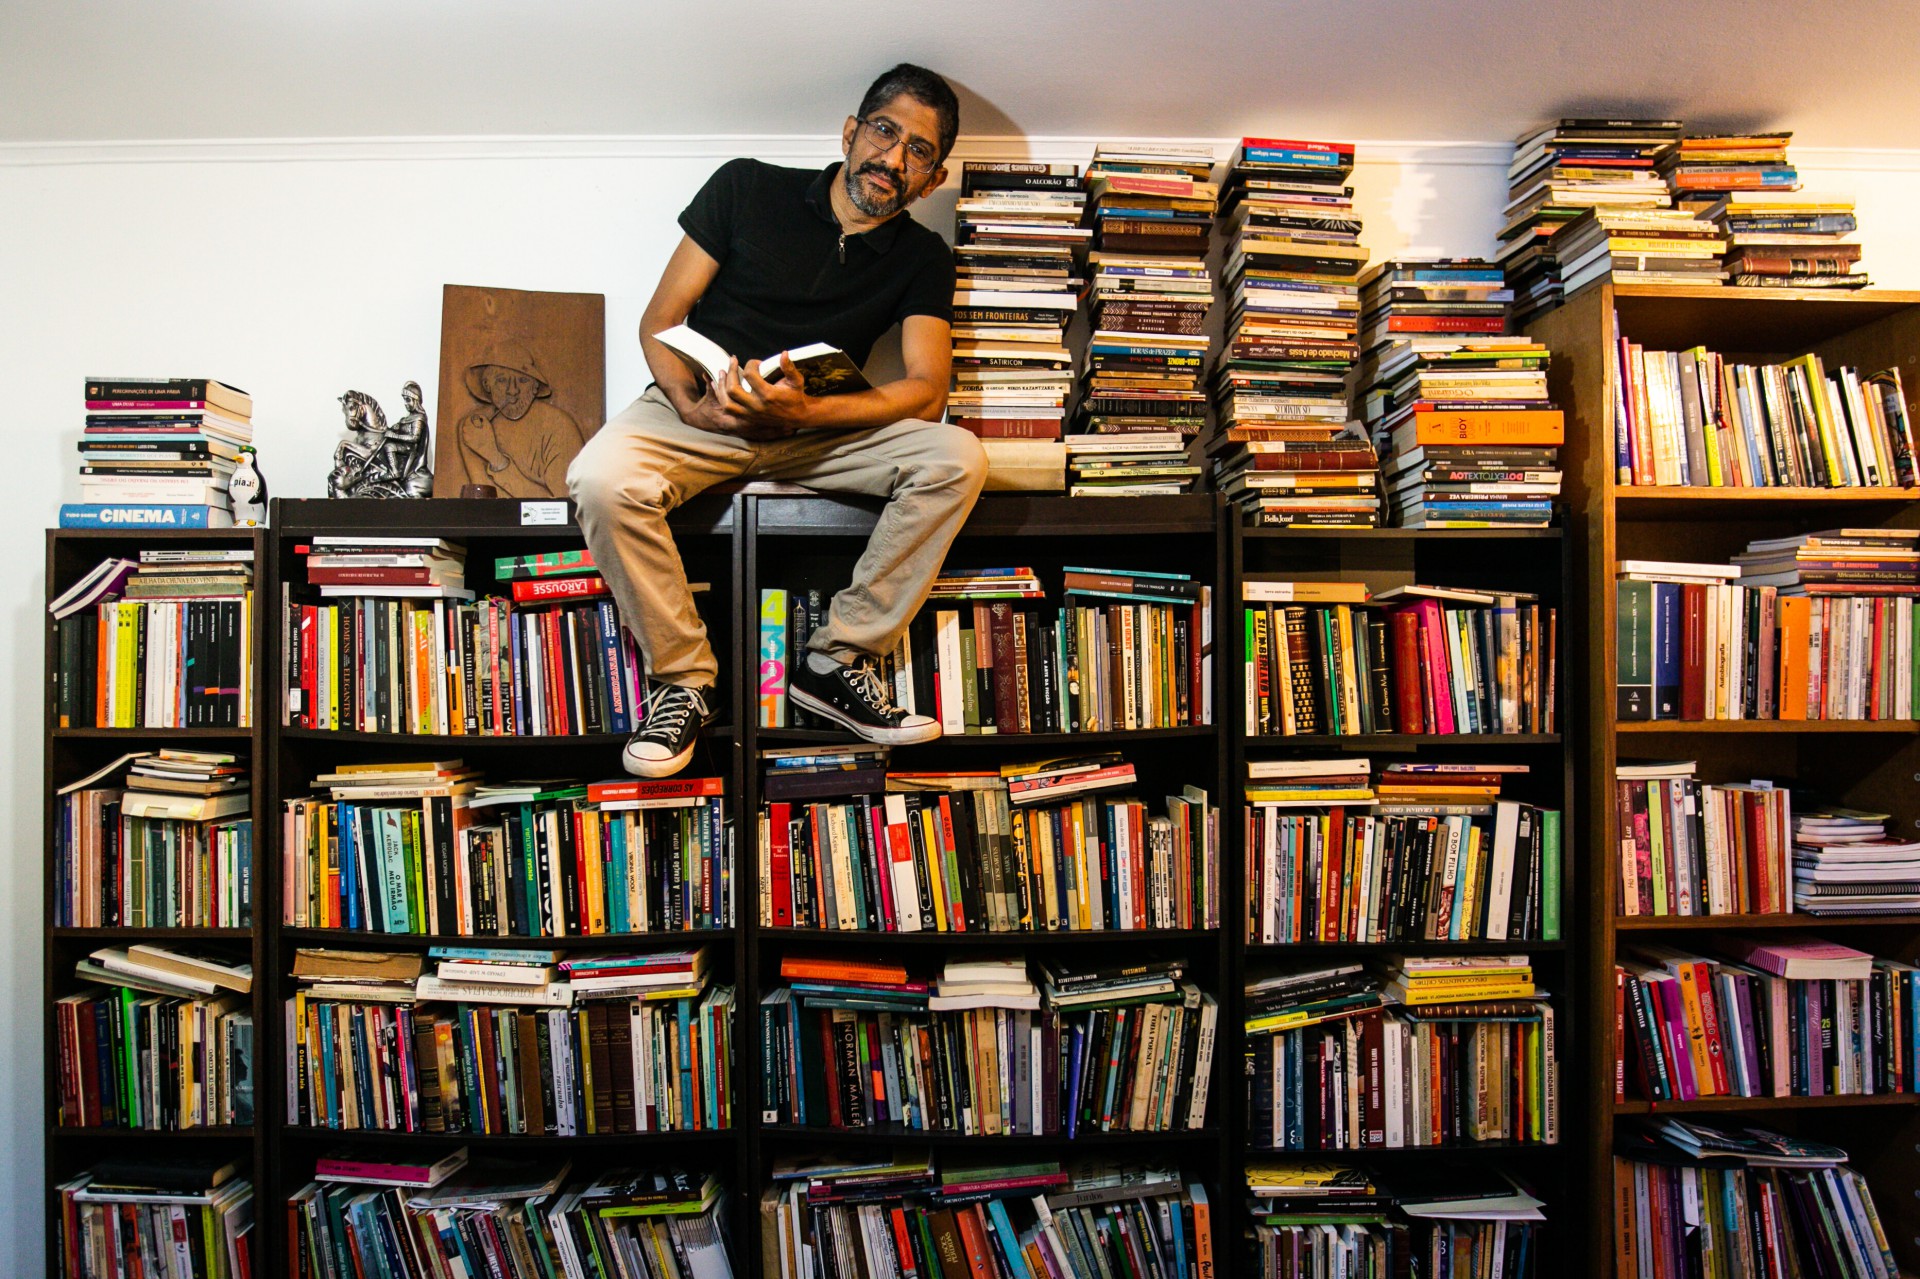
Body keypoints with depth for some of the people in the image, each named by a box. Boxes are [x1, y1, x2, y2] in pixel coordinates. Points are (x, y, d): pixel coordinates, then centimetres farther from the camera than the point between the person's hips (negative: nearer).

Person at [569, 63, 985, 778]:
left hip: (818, 430, 2)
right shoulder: (747, 188, 2)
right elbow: (659, 321, 1)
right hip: (700, 411, -1)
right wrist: (692, 404, -20)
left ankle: (835, 661, -16)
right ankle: (682, 678, -14)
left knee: (957, 459, -25)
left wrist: (803, 411, -24)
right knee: (602, 478, -34)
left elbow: (926, 392, -8)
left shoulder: (922, 259, 6)